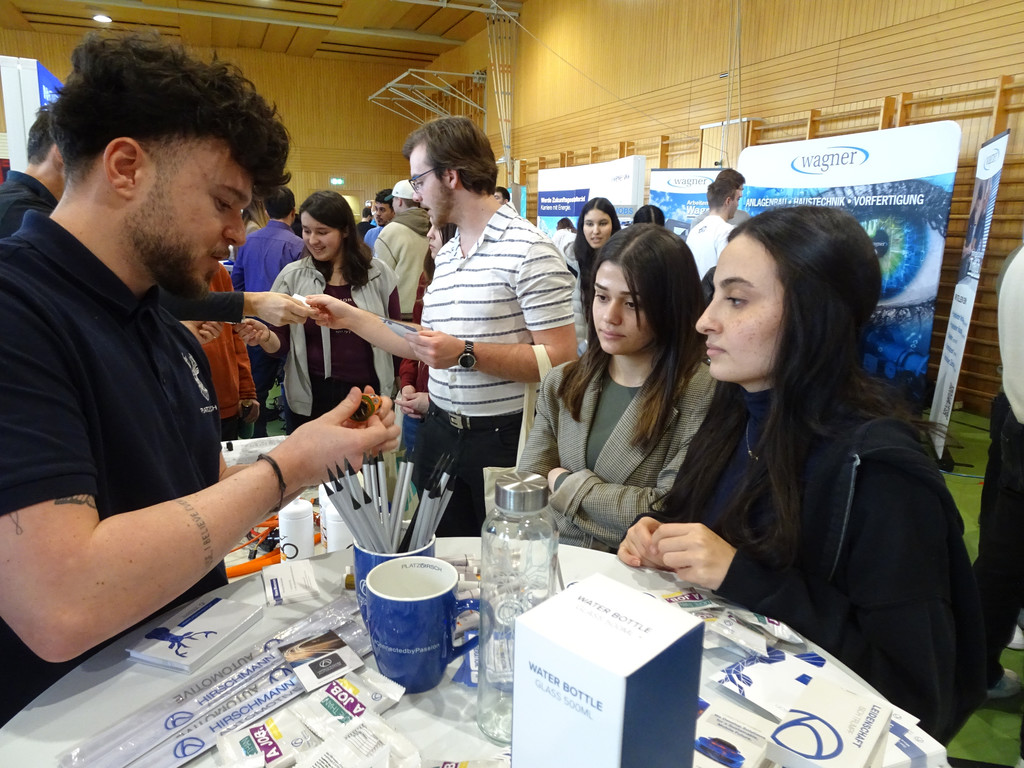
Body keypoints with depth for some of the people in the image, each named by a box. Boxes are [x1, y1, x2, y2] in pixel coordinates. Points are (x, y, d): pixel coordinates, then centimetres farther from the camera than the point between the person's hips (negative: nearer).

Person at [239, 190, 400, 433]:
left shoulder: (379, 274, -2)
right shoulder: (292, 276, -1)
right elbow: (282, 345, 0)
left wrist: (401, 389, 4)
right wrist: (265, 337, -21)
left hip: (368, 396, 0)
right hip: (309, 399, 0)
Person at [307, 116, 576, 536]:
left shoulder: (528, 249, -13)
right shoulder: (445, 254, 14)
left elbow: (561, 358, -20)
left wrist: (467, 354, -23)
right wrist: (350, 318, 15)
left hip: (503, 439, -7)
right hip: (439, 433, 8)